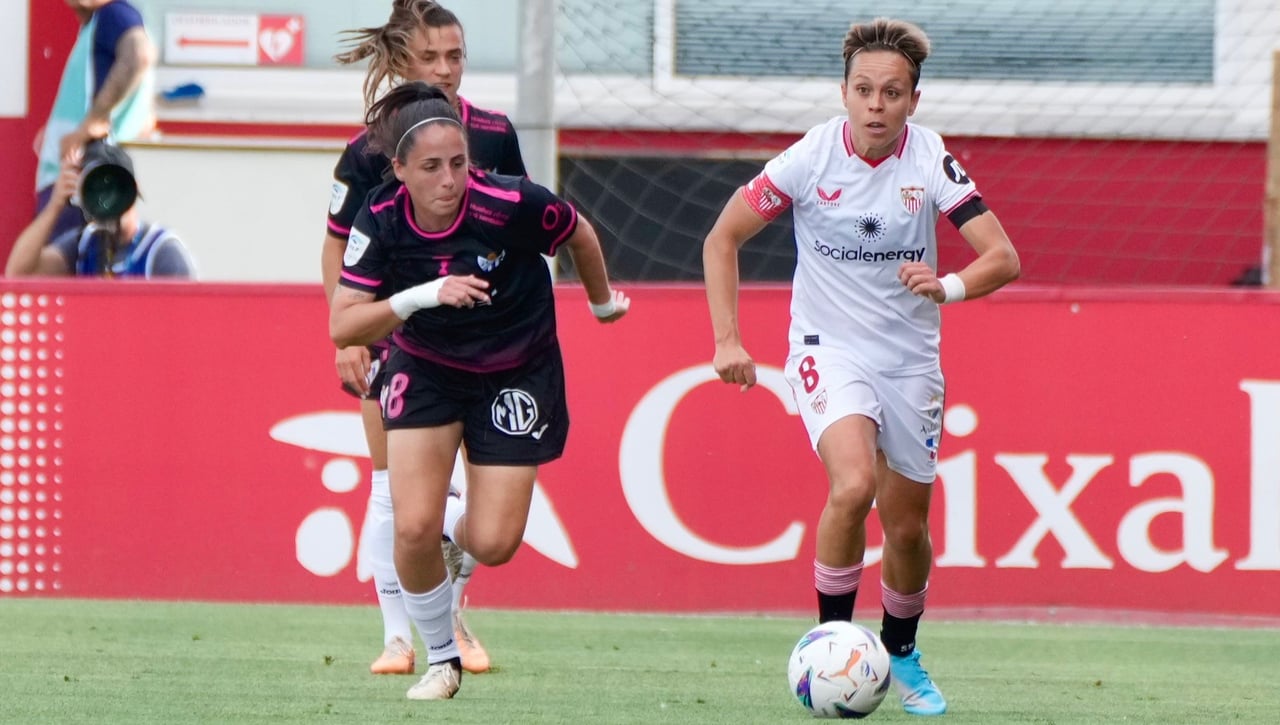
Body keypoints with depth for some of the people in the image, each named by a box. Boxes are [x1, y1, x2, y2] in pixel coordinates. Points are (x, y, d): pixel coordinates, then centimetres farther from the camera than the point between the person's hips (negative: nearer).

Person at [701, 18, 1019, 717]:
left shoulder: (931, 161, -11)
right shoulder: (810, 158, -14)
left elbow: (1003, 258, -14)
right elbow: (722, 239, -3)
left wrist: (949, 285, -34)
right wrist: (726, 340, -11)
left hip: (911, 361, 2)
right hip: (830, 349, -2)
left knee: (907, 528, 8)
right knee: (853, 484, -28)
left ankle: (900, 653, 36)